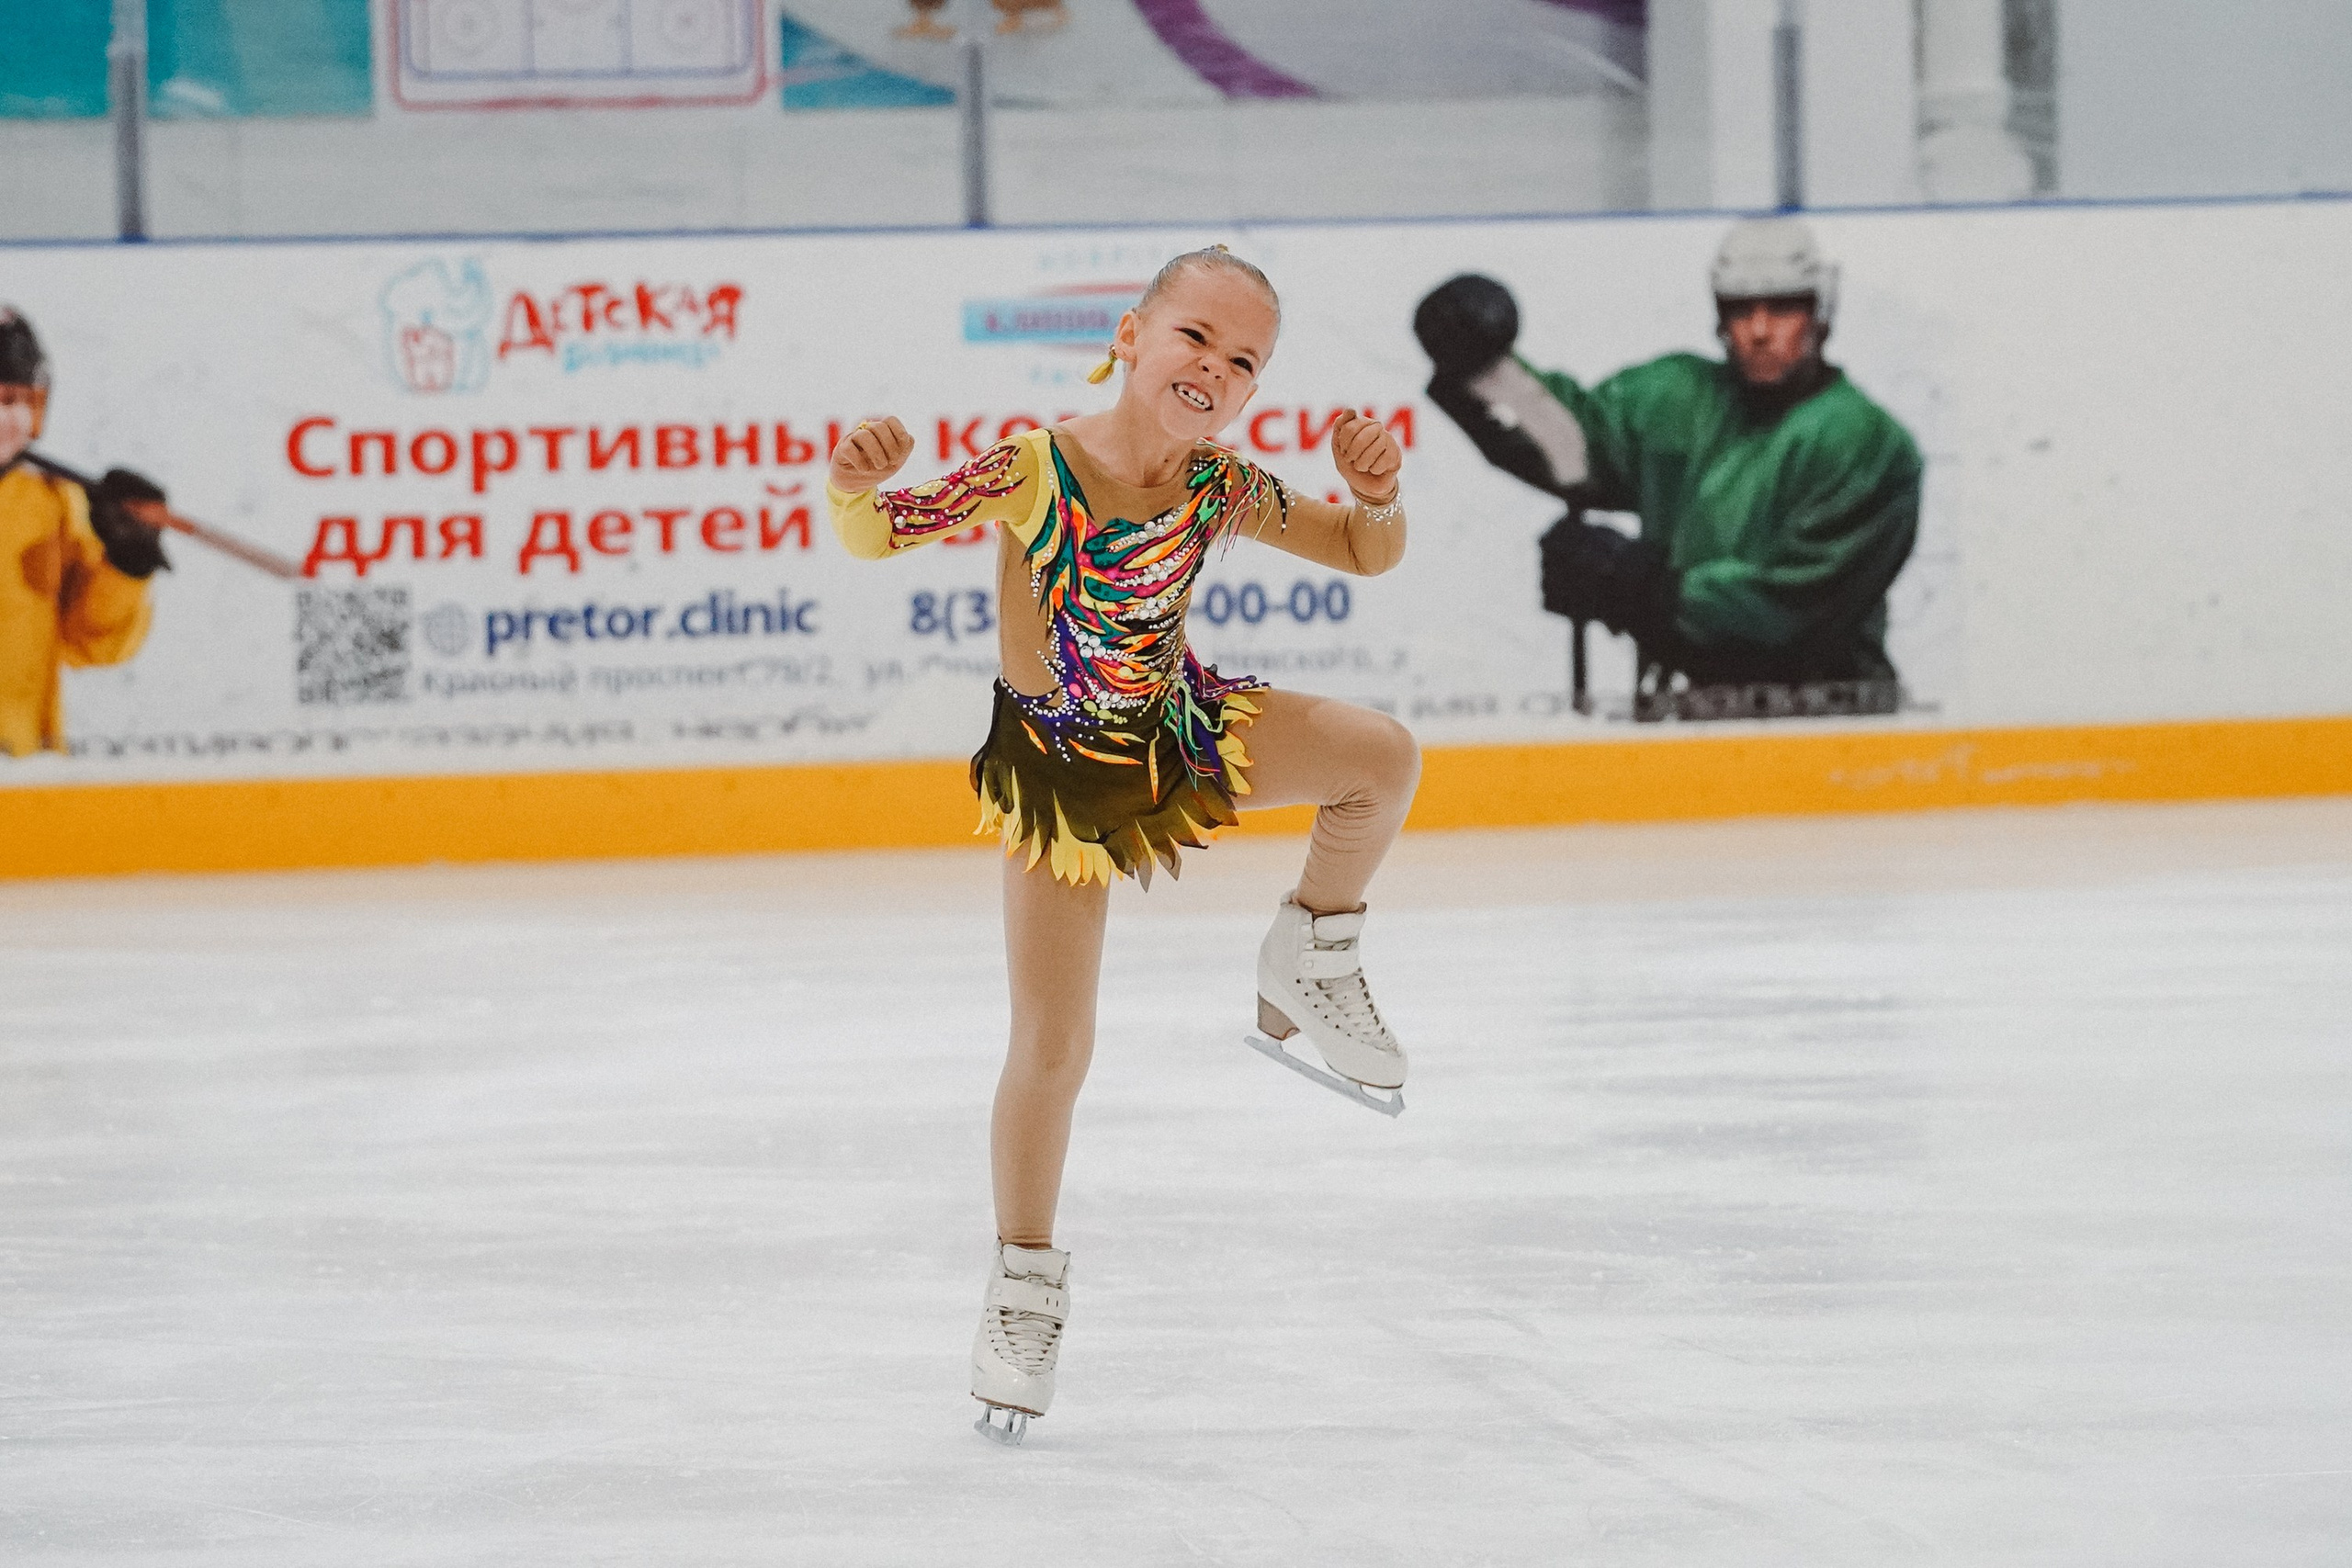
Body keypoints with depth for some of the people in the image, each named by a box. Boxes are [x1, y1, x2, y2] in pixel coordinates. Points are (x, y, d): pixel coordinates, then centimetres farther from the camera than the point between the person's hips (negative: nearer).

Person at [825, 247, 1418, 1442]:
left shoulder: (1221, 492, -14)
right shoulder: (1031, 470, -25)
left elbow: (1366, 555, -1)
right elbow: (876, 537, -25)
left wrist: (1375, 493, -23)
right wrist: (855, 488, -48)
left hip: (1179, 727, 3)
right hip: (1058, 766, -3)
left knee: (1383, 759, -17)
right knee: (1051, 1048, -3)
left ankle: (1310, 962, 9)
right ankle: (1025, 1281, 18)